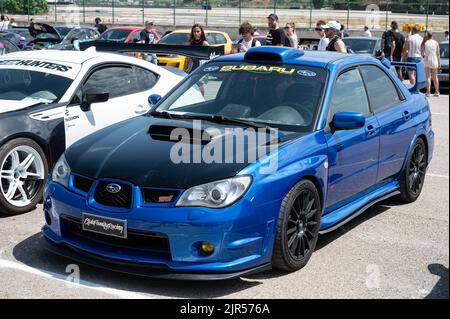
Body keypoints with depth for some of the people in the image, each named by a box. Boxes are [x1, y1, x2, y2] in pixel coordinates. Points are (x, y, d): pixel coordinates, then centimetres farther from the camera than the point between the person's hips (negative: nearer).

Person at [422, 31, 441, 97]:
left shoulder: (424, 43, -3)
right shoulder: (436, 42, 1)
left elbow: (422, 53, -4)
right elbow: (438, 54, 2)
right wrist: (439, 63, 8)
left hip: (427, 61, -2)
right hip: (434, 61, 2)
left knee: (428, 77, 0)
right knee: (435, 77, 13)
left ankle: (428, 92, -7)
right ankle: (437, 92, 16)